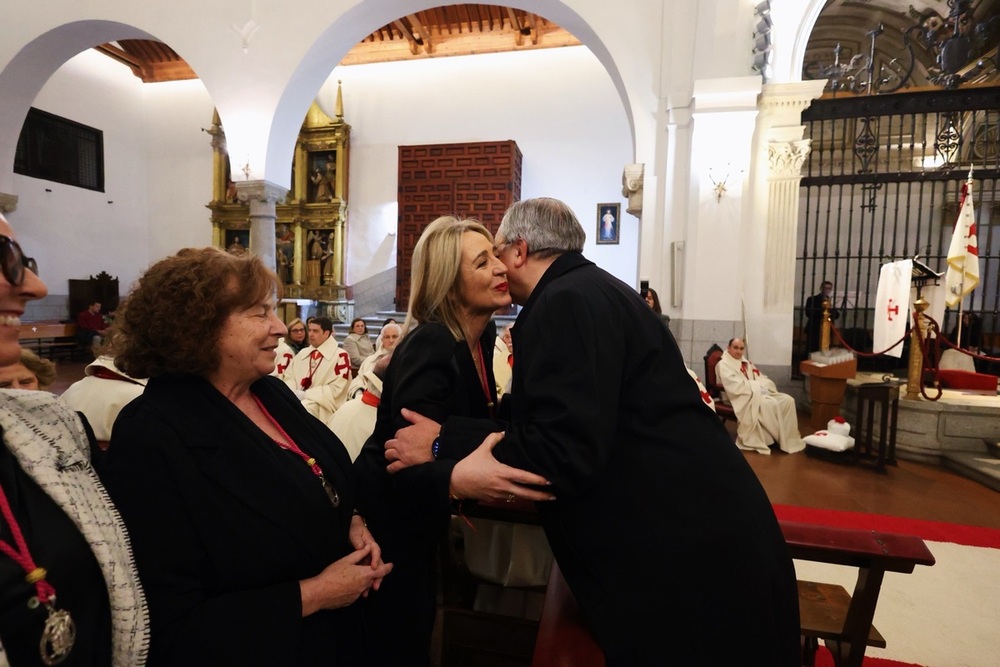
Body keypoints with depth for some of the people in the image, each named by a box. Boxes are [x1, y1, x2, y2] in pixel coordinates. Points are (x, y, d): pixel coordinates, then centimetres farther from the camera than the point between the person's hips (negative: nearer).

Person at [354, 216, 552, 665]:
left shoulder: (483, 332, -5)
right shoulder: (429, 346, -30)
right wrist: (461, 479, -55)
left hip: (422, 509, 8)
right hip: (388, 510, -7)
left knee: (420, 624, 25)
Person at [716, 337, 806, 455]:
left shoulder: (747, 362, 23)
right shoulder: (723, 364, -4)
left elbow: (762, 379, 18)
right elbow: (735, 386, -18)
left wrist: (762, 385, -6)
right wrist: (757, 385, -13)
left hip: (760, 392, 8)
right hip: (744, 397, -8)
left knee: (787, 400, -12)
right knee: (770, 404, -31)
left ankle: (790, 439, -10)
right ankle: (785, 440, -14)